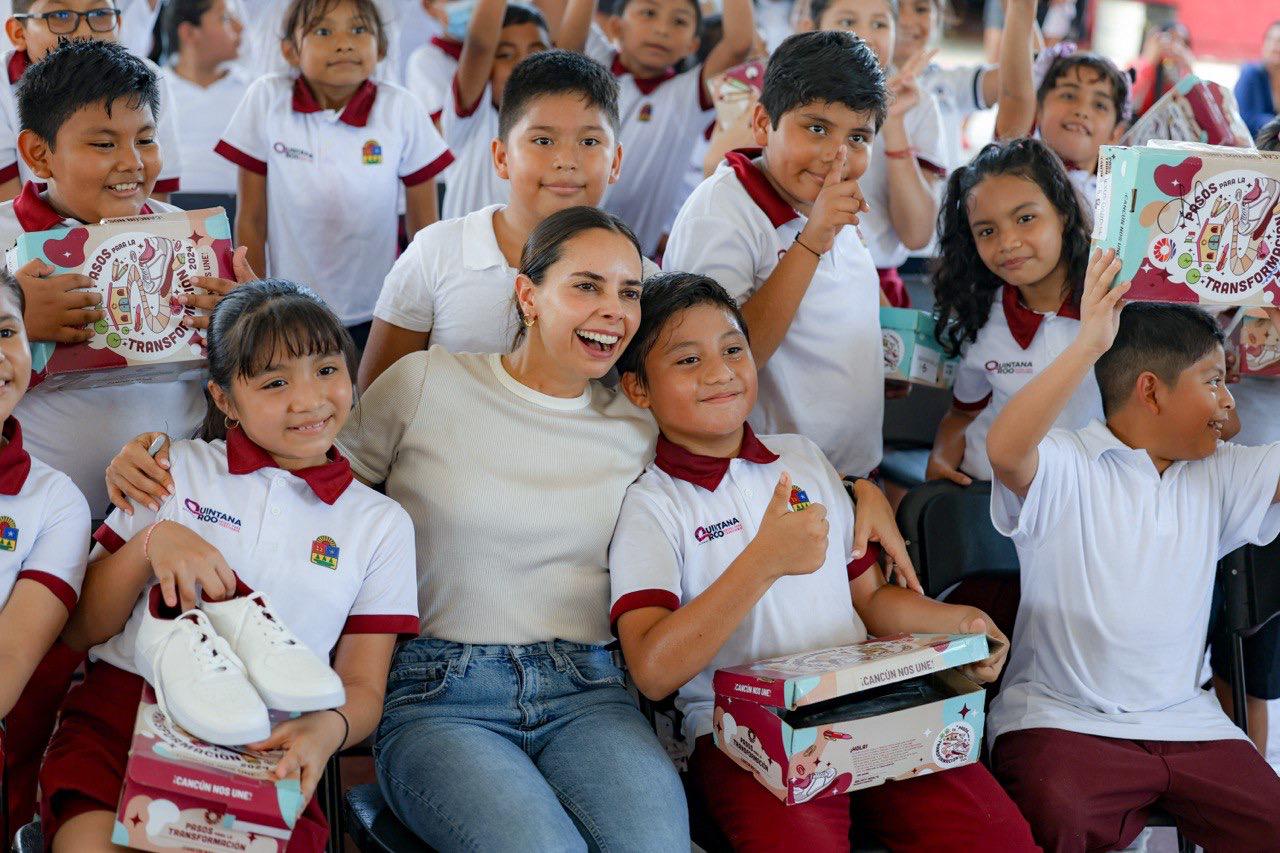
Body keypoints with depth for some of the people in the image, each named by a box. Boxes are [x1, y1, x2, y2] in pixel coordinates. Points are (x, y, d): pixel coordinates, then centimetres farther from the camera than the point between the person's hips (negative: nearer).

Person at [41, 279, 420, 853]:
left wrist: (328, 728, -14)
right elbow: (82, 628, 12)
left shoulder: (381, 525, 15)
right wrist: (151, 542, -8)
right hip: (125, 705, 1)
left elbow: (363, 690, 11)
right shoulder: (176, 471, 15)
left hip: (263, 746, 0)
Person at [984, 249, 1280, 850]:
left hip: (1187, 725, 6)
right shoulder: (1066, 468, -6)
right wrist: (1087, 346, -29)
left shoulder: (1217, 478, 14)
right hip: (1062, 722, -6)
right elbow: (1005, 449, -27)